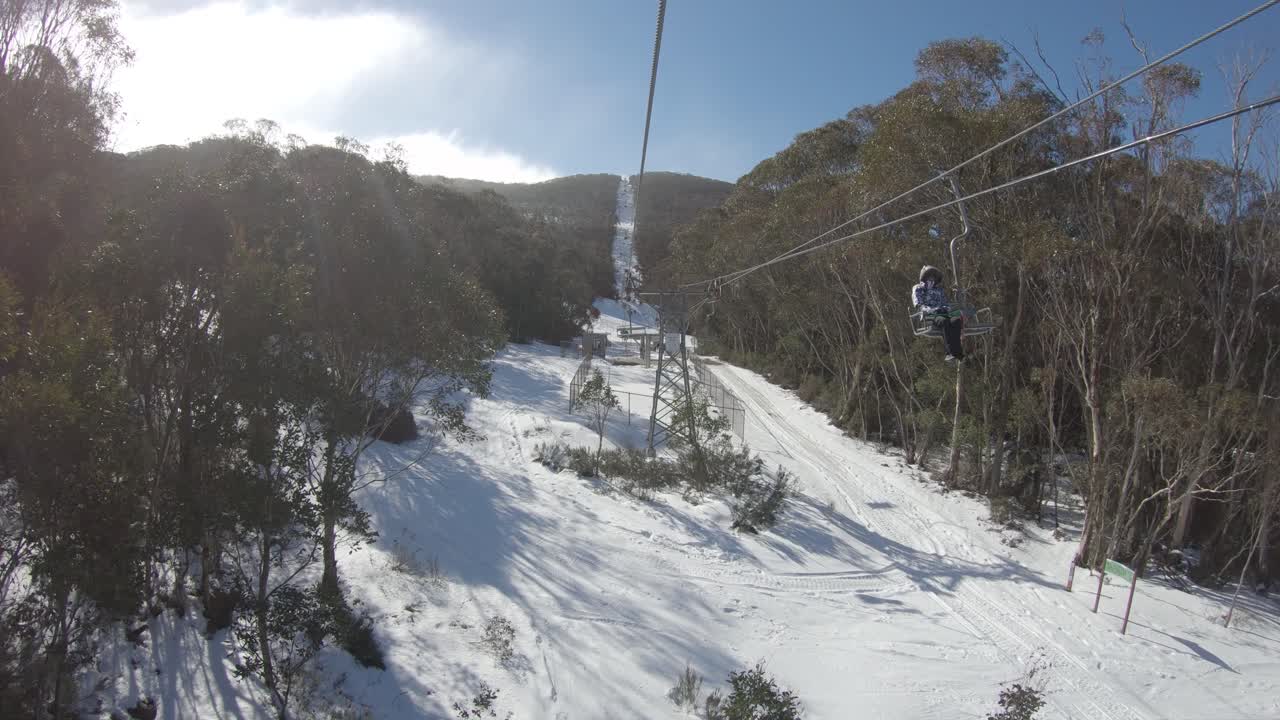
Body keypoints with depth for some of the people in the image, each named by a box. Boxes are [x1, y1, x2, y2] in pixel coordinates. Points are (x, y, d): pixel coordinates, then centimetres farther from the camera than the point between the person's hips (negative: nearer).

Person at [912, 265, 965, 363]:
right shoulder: (918, 289, 19)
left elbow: (946, 303, 25)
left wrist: (946, 308, -2)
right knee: (944, 322, -39)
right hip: (929, 316, -4)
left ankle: (951, 354, -43)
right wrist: (933, 310, -14)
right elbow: (918, 305, 4)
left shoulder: (939, 290, 32)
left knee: (956, 320, -33)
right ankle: (954, 353, -47)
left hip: (943, 315, 4)